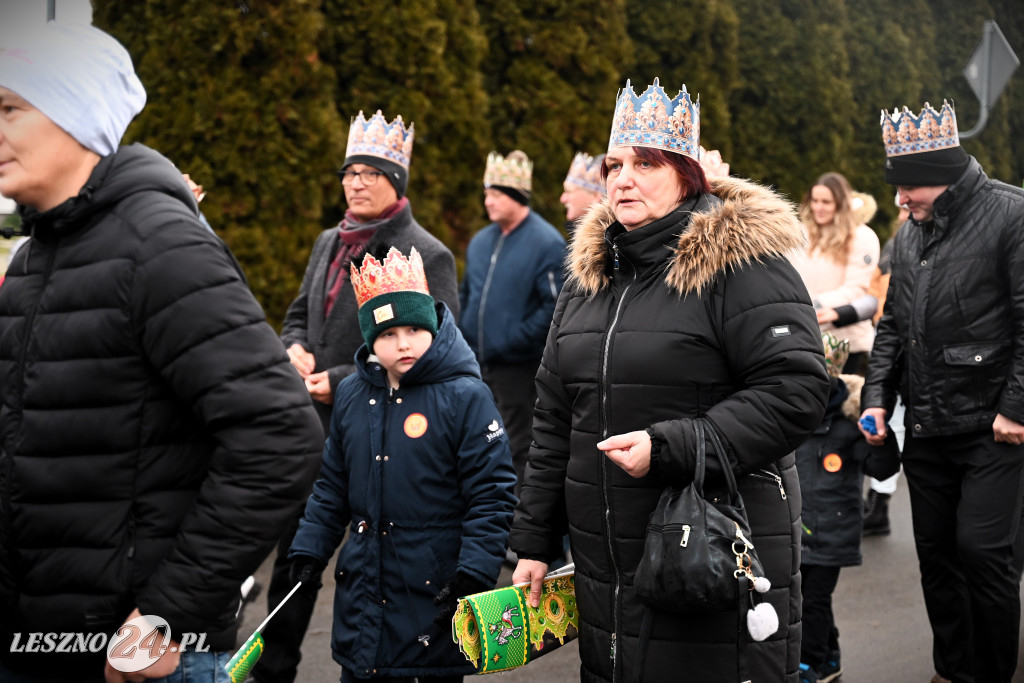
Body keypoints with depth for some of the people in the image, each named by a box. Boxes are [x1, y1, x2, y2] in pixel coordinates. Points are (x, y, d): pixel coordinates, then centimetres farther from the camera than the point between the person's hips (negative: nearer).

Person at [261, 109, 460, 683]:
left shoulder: (427, 256, -11)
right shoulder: (330, 243, 12)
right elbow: (299, 313, 23)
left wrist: (342, 382, -19)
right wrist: (295, 348, -1)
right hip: (317, 427, 7)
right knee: (294, 554, 14)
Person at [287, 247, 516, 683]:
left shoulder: (464, 396, -10)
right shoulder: (351, 395, 6)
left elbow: (491, 493, -12)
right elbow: (332, 487, 16)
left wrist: (473, 577, -17)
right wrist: (308, 551, 8)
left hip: (436, 595, -5)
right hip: (363, 593, 5)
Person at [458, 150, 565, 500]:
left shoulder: (546, 243, -11)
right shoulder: (481, 241, 12)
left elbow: (554, 305, -17)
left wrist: (515, 337, -18)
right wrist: (463, 335, 10)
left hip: (519, 366, -7)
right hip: (475, 364, 7)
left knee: (517, 450, -1)